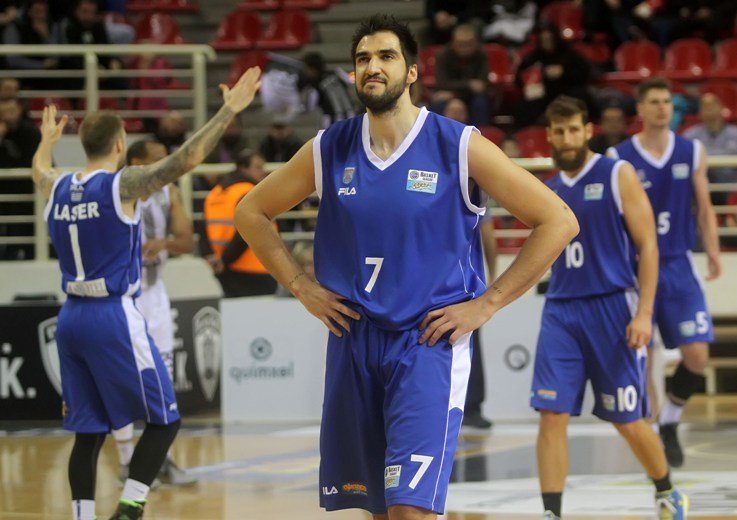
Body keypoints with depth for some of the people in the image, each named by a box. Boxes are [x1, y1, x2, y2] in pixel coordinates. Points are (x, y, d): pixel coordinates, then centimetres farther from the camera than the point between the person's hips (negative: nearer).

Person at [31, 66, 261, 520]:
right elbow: (185, 159, -19)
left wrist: (49, 138, 55)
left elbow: (40, 170, 34)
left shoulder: (59, 189, 8)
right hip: (115, 316, -7)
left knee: (89, 432, 11)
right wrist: (230, 110, -14)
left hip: (72, 318, 7)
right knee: (164, 420, 3)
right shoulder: (123, 184, -10)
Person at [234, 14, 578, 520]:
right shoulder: (329, 150, 3)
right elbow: (251, 212, 17)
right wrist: (301, 285, 6)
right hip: (353, 340, 4)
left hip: (429, 342, -4)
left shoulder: (459, 146, -7)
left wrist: (486, 304, -9)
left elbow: (558, 221, -6)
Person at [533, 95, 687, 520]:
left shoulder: (618, 175, -3)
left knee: (628, 421, 4)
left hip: (612, 306, -4)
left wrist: (644, 313, -15)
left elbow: (648, 246, -6)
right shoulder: (551, 190, 13)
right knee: (552, 416, -8)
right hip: (561, 310, 4)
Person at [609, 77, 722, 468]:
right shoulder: (619, 158, -4)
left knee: (697, 356, -5)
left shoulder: (692, 153, 5)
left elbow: (704, 208, 9)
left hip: (679, 265, 2)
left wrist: (713, 252, 0)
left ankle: (669, 423, 17)